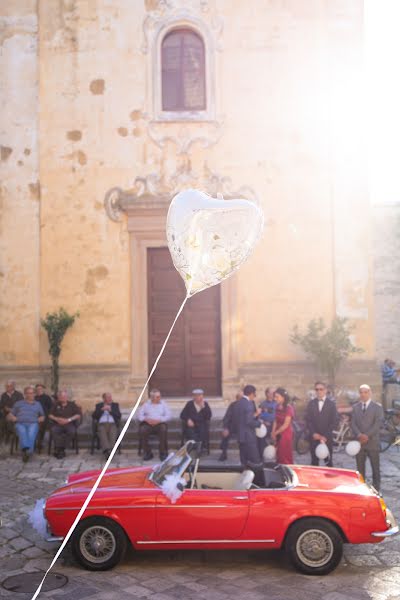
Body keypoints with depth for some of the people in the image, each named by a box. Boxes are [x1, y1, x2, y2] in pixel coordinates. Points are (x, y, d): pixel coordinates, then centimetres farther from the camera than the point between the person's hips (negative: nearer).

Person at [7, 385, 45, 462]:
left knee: (32, 432, -38)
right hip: (20, 423, 0)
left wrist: (39, 419, 8)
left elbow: (42, 416, 30)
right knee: (22, 431, -39)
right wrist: (13, 418, 0)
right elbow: (9, 415, 23)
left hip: (33, 423, 0)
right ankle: (26, 448, -59)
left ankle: (28, 451, -55)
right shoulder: (18, 403, 27)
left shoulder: (38, 404, 30)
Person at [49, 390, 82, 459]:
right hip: (57, 424, 1)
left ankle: (61, 449, -25)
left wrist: (69, 420, -9)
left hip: (69, 424, -1)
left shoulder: (72, 404, 12)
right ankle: (59, 449, -32)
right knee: (54, 430, -34)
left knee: (71, 431, -34)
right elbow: (50, 415, 10)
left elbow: (79, 414, 2)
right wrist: (56, 419, -9)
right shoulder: (55, 404, 17)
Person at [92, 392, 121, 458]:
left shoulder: (115, 405, 21)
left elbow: (119, 416, 7)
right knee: (102, 435, -34)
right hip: (102, 424, 0)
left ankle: (110, 451, -49)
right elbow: (94, 416, 6)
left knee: (113, 435, -33)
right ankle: (107, 451, -52)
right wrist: (102, 409, -6)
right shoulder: (99, 405, 20)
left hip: (112, 424, 1)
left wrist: (110, 410, -4)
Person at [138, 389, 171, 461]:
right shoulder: (146, 404, 16)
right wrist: (146, 419, -15)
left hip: (160, 423, -1)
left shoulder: (164, 404, 13)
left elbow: (168, 416, 1)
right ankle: (148, 453, -19)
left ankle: (163, 453, -24)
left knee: (163, 429, -35)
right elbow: (139, 415, 6)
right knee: (142, 430, -31)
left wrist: (159, 420, -16)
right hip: (148, 424, 1)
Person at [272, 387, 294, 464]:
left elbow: (286, 425, -14)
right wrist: (273, 433, -3)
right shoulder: (278, 407, 6)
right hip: (278, 435, 6)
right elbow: (275, 421, 8)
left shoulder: (288, 408, -15)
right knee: (279, 455, 10)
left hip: (286, 434, -6)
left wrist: (275, 433, -6)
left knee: (286, 456, 0)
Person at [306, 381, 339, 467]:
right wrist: (314, 433, -7)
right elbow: (308, 420, 5)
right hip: (314, 437, 2)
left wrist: (325, 436, -9)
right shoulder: (311, 403, 8)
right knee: (314, 461, 5)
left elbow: (334, 421, -2)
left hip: (327, 438, -2)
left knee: (328, 461, 0)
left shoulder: (331, 404, 2)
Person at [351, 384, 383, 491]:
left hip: (372, 442, -3)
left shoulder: (377, 407, 0)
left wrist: (367, 436, -18)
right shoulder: (355, 407, 10)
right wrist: (359, 435, -14)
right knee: (360, 468, 8)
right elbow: (353, 423, 4)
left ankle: (376, 489, 8)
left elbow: (377, 424, -9)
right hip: (359, 442, 3)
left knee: (375, 468, 2)